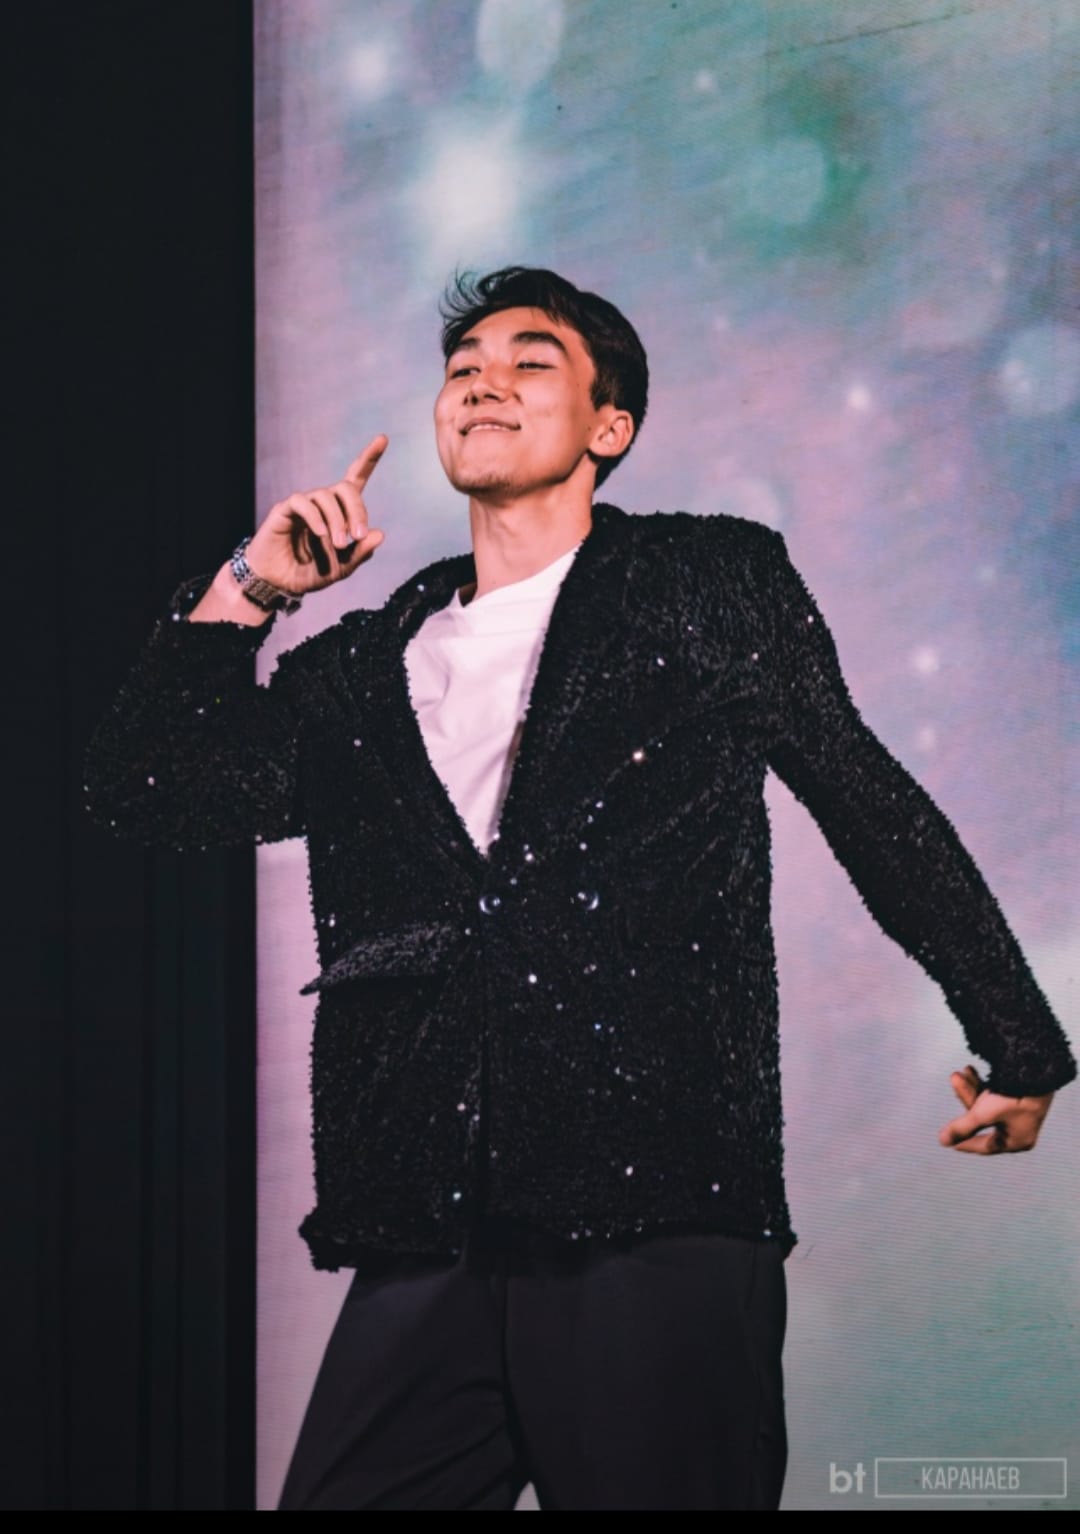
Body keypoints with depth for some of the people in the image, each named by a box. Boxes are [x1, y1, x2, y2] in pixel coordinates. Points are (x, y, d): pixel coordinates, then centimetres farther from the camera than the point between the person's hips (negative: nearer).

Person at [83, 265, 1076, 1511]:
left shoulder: (709, 585, 11)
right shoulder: (363, 669, 20)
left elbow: (876, 811, 14)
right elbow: (142, 792, 15)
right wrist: (250, 590, 9)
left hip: (661, 1232, -3)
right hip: (424, 1255, 4)